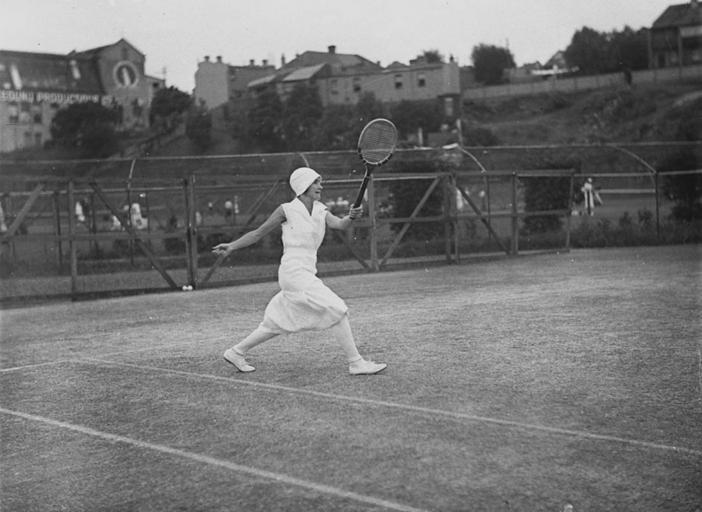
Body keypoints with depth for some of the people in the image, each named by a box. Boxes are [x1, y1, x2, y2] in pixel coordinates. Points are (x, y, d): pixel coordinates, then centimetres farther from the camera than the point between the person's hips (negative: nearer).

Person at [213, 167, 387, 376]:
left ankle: (236, 352, 30)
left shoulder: (321, 211, 10)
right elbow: (258, 233, 4)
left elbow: (339, 224, -8)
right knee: (337, 310, -13)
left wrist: (351, 217, -29)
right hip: (294, 271, -8)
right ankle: (356, 363, -9)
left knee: (279, 323, 17)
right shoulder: (287, 210, -5)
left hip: (307, 274, 8)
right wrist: (232, 246, -1)